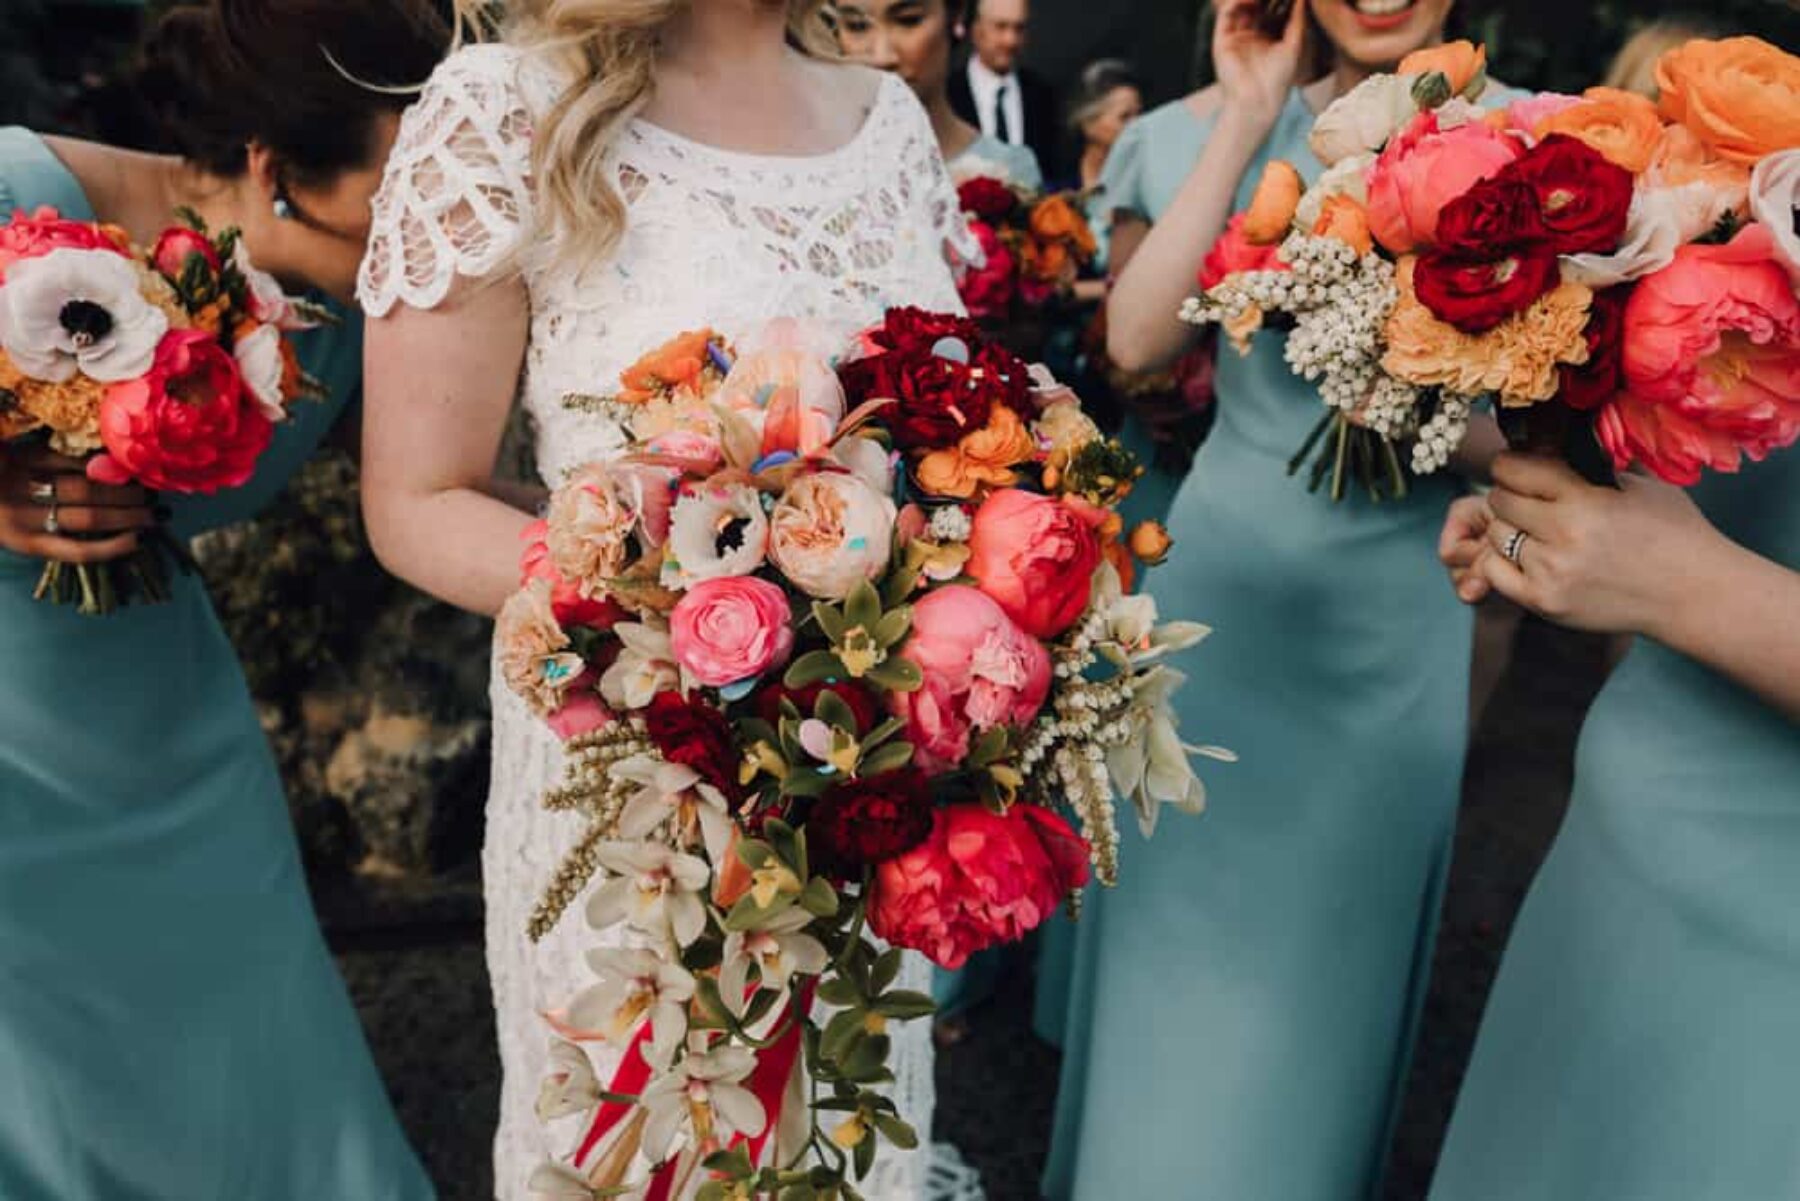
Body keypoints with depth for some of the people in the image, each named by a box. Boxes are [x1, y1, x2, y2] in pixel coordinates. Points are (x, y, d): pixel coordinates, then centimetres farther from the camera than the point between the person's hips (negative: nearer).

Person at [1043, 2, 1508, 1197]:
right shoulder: (1235, 127, -1)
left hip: (1396, 614, 0)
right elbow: (1137, 338, -16)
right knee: (1186, 912, 13)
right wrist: (1242, 128, -14)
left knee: (1335, 940, 16)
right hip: (1225, 581, 0)